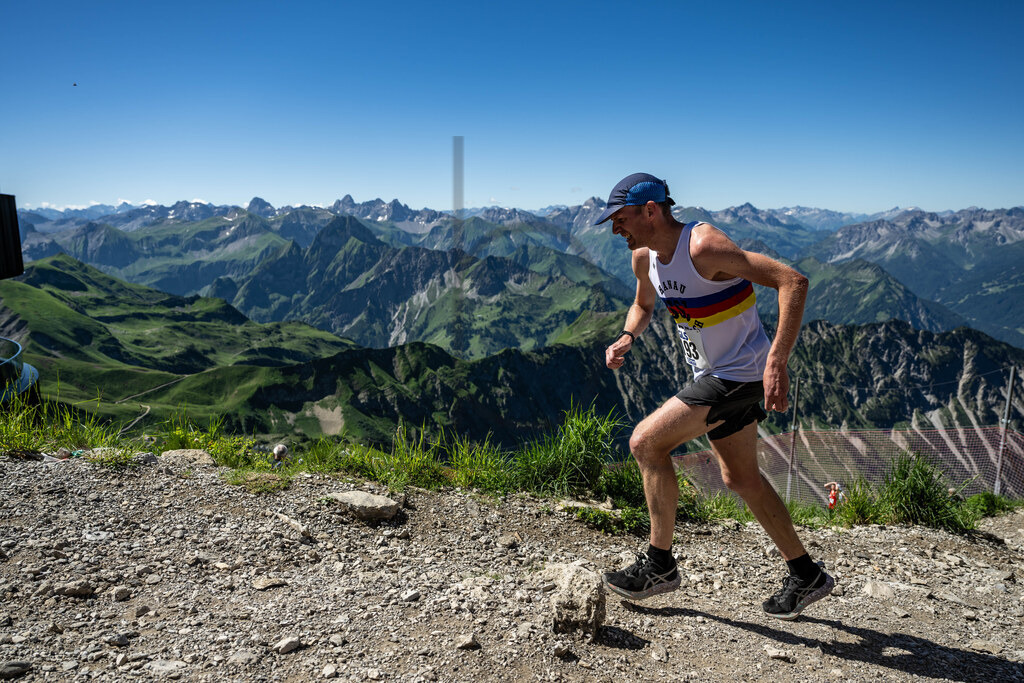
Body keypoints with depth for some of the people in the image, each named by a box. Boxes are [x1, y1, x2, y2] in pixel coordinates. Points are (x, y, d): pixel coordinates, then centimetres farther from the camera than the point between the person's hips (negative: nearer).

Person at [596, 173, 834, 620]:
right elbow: (643, 305, 23)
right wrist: (627, 337, 0)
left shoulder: (704, 247, -25)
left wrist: (776, 360, -37)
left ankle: (659, 565, 1)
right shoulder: (644, 257, 1)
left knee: (646, 442, -13)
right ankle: (807, 576, 31)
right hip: (713, 376, 9)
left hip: (739, 375, -9)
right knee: (741, 479, 16)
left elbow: (793, 282, -29)